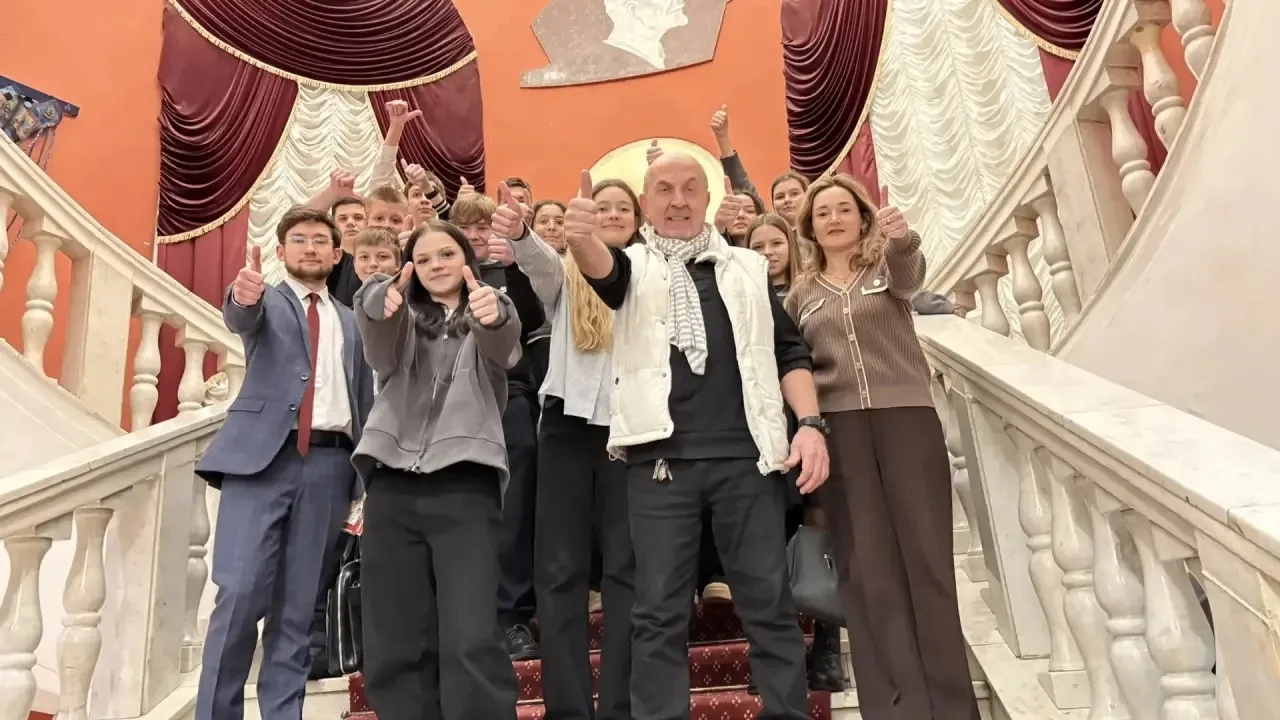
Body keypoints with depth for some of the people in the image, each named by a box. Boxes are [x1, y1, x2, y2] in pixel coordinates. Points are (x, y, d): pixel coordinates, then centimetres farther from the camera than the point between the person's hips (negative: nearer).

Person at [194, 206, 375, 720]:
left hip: (329, 463, 3)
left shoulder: (351, 322, 19)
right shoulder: (267, 302, 10)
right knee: (240, 593, -8)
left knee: (299, 605, 6)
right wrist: (243, 294, -38)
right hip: (263, 454, -3)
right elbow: (240, 317, -14)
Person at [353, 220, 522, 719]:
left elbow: (503, 347, -9)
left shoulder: (485, 316, 14)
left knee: (471, 640, -12)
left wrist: (494, 315, -33)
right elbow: (380, 354, -4)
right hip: (392, 483, 3)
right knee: (395, 641, 3)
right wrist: (382, 301, -27)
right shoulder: (401, 319, 19)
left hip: (463, 486, -3)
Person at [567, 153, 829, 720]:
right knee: (659, 610, 4)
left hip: (745, 453, 2)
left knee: (769, 602, 7)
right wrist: (581, 239, -36)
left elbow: (788, 352, 14)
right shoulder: (633, 267, 11)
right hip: (660, 457, -1)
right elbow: (601, 268, -13)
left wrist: (810, 423, 1)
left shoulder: (748, 267, 16)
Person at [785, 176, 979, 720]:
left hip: (906, 417, -1)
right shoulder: (802, 294, 15)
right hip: (838, 430, 1)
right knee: (867, 566, 0)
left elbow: (910, 273, -14)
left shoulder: (888, 265, 10)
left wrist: (900, 236, -36)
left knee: (926, 553, -1)